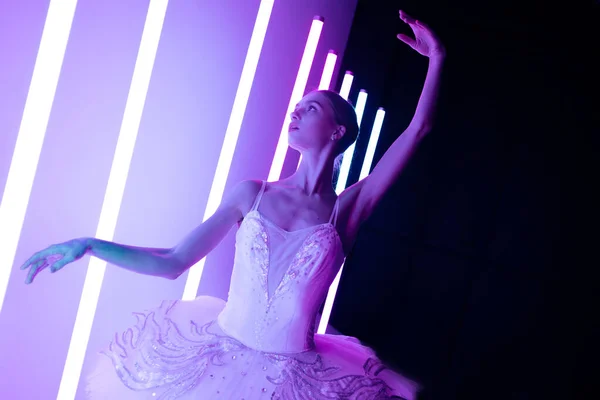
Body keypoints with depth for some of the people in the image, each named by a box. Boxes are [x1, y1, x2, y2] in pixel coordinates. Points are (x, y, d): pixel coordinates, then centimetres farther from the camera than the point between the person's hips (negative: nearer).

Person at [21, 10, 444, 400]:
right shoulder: (253, 194, 1)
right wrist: (88, 245, -2)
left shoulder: (344, 211, -3)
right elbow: (173, 263, 3)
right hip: (214, 361, 2)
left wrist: (438, 59, 1)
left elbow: (419, 128, -5)